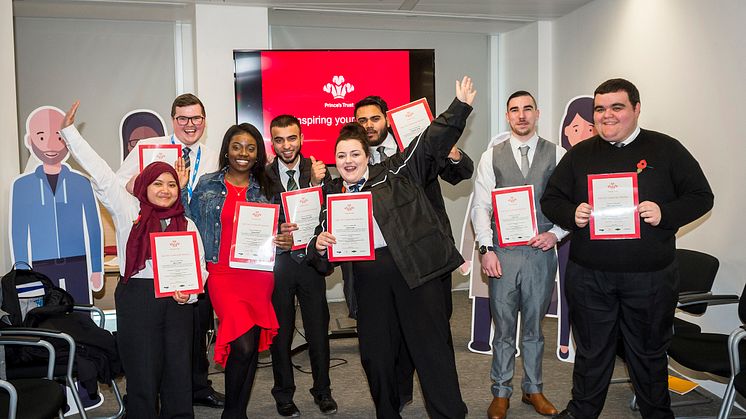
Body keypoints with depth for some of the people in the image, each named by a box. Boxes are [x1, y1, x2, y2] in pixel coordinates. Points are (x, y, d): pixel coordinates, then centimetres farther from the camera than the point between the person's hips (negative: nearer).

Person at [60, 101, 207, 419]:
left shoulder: (186, 224, 14)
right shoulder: (128, 211, 6)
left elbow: (199, 266, 12)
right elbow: (101, 173, 6)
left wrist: (190, 291, -8)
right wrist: (69, 131, 7)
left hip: (178, 300, 2)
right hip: (137, 298, -2)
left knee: (179, 371, 5)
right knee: (143, 373, 1)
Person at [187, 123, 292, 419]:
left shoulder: (265, 188, 11)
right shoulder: (207, 185, 6)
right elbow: (193, 227, 9)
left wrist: (284, 241, -5)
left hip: (259, 274, 3)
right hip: (222, 273, -2)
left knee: (251, 345, 5)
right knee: (243, 346, -14)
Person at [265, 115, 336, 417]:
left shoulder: (317, 170, 1)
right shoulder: (263, 176, -4)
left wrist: (317, 184, -23)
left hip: (310, 259, 1)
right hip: (277, 262, -1)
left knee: (318, 328, 10)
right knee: (280, 332, 11)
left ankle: (323, 391, 28)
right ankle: (284, 394, 29)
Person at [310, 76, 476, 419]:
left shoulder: (395, 174, 6)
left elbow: (430, 144, 2)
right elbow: (323, 261, 13)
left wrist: (460, 106, -2)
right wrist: (319, 246, -10)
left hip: (414, 267, -3)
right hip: (368, 278, 3)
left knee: (431, 345, 1)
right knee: (375, 352, 10)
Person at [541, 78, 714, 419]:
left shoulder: (666, 149, 1)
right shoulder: (580, 154, 7)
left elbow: (701, 196, 2)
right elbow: (551, 200, 9)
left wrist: (665, 213, -17)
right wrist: (572, 214, -13)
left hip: (651, 276, -1)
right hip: (588, 276, 1)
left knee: (649, 352, 15)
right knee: (591, 352, 14)